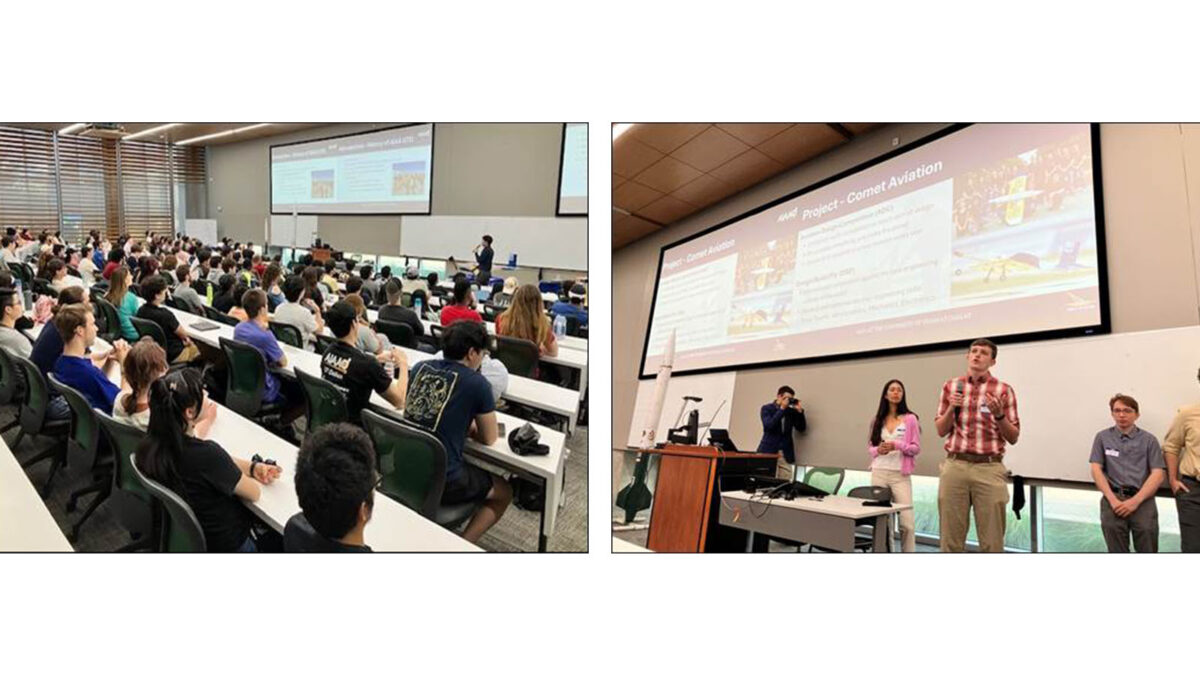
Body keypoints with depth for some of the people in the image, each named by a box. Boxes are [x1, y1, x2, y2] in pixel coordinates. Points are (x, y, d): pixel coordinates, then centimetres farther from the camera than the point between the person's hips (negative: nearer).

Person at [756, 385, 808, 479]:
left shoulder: (792, 411, 12)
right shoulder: (766, 409, 2)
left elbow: (801, 429, 7)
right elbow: (769, 425, -14)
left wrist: (799, 411, -4)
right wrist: (782, 409, -13)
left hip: (786, 455, 3)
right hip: (768, 452, -3)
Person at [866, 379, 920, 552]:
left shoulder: (910, 419, 2)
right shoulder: (877, 420, 11)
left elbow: (916, 448, 1)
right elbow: (869, 446, 15)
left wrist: (897, 445, -15)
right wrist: (877, 450, -7)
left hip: (900, 475, -3)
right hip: (879, 473, 3)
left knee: (907, 520, -8)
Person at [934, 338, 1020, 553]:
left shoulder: (1004, 390, 3)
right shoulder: (951, 386, 10)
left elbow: (1013, 438, 4)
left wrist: (999, 415, -14)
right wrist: (952, 408, -5)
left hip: (989, 469, -2)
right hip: (954, 466, 2)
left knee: (992, 541, 1)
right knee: (951, 538, 5)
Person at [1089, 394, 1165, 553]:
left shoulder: (1149, 440, 12)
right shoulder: (1103, 437, 13)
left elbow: (1157, 474, 3)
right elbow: (1096, 470, 7)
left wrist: (1135, 501, -10)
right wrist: (1112, 500, -8)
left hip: (1142, 498, 0)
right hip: (1113, 496, 0)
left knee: (1147, 529, -26)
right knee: (1112, 527, -25)